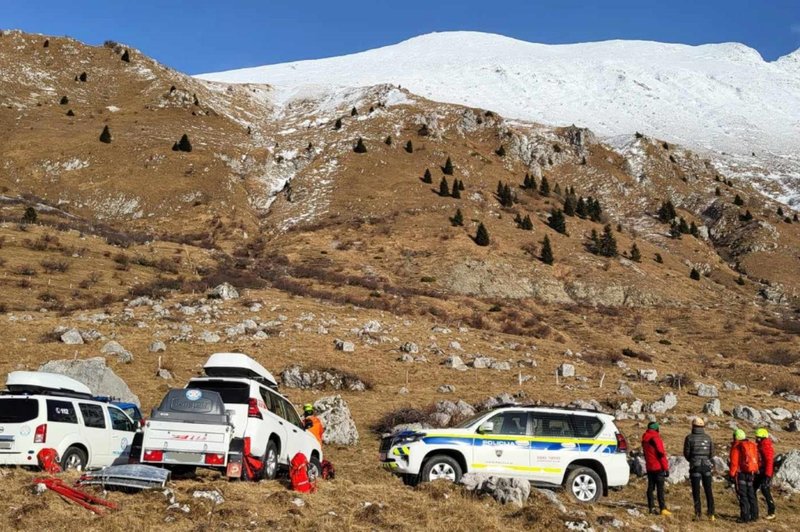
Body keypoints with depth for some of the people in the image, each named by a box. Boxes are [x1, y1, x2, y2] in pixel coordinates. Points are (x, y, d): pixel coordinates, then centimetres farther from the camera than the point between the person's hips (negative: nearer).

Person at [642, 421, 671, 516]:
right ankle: (662, 508, -9)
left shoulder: (644, 438, 12)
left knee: (650, 487, 10)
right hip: (658, 467, -7)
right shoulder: (655, 438, -14)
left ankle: (651, 507, 10)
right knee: (660, 488, -7)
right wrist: (666, 468, -13)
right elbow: (661, 453, -16)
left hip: (649, 467, 7)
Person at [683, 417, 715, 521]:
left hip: (695, 466, -2)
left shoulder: (689, 438, -5)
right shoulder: (708, 437, 2)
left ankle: (698, 513, 3)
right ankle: (711, 513, 5)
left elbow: (686, 453, -2)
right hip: (707, 465, 2)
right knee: (709, 491, 9)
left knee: (696, 490, 5)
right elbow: (712, 453, 5)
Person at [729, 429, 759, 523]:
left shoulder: (736, 447, -8)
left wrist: (732, 475, -10)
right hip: (751, 472, 7)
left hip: (741, 473, -7)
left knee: (743, 495, -4)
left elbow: (734, 462, -13)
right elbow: (756, 460, 15)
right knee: (751, 494, 15)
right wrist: (755, 472, 21)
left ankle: (745, 517, -7)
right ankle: (754, 515, 19)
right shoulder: (752, 445, 12)